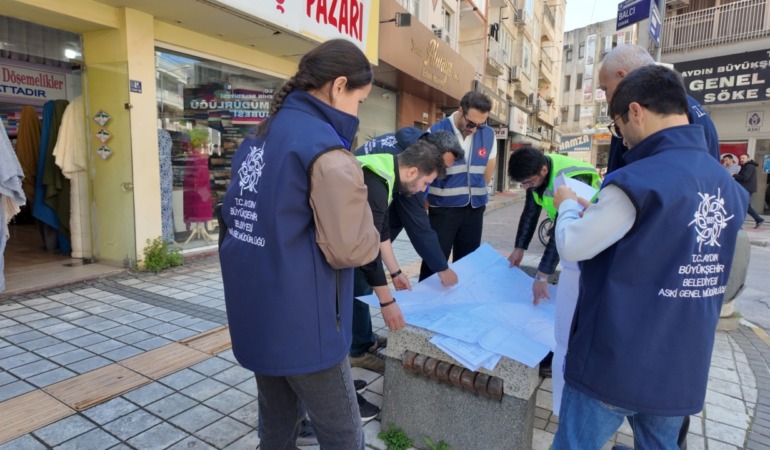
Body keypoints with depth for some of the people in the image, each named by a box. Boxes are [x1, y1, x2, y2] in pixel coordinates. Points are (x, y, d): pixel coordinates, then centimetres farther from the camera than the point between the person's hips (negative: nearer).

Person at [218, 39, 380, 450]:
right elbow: (350, 249, -21)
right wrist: (371, 235, -1)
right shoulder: (326, 150, -18)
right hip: (302, 327, -8)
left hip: (255, 319, 9)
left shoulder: (256, 139, 9)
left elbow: (232, 215, 17)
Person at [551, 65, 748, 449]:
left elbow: (572, 247, -14)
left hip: (615, 364, -6)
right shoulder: (728, 186, 3)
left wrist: (568, 205, 5)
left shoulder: (637, 180, -21)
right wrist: (601, 212, 15)